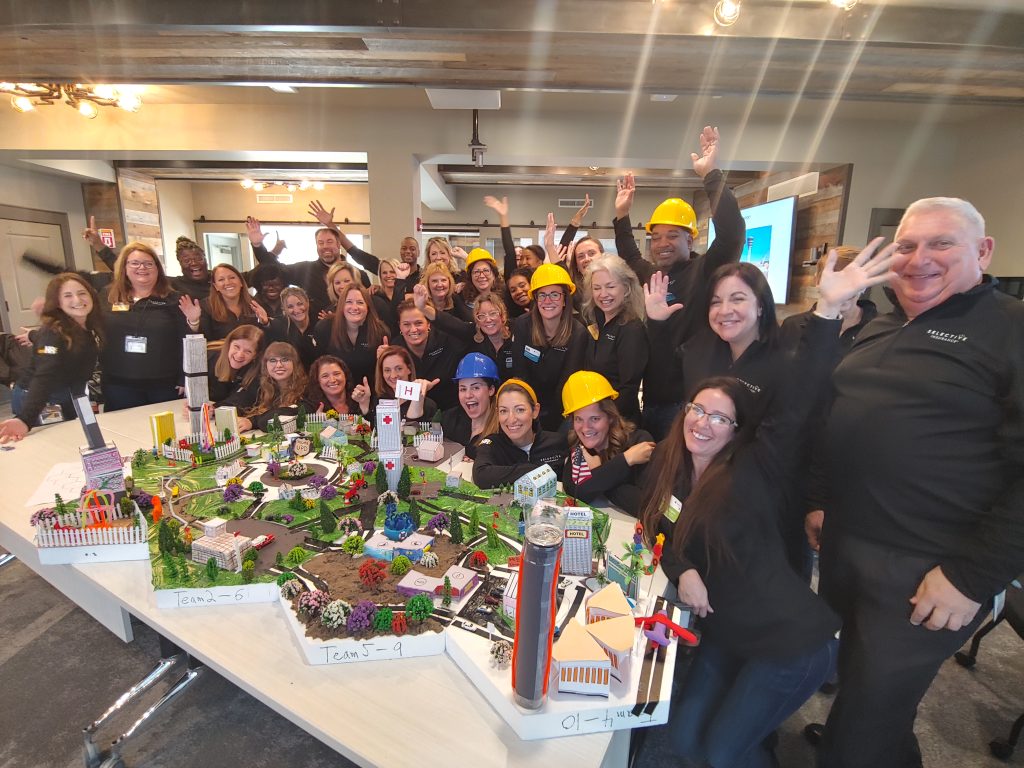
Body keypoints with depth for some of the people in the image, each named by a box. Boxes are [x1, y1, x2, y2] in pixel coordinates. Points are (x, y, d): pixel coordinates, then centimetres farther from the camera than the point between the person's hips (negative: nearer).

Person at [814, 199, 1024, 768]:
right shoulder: (881, 328, 11)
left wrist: (973, 576, -18)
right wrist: (820, 501, 14)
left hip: (923, 569, -6)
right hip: (842, 542, 7)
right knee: (853, 683, 26)